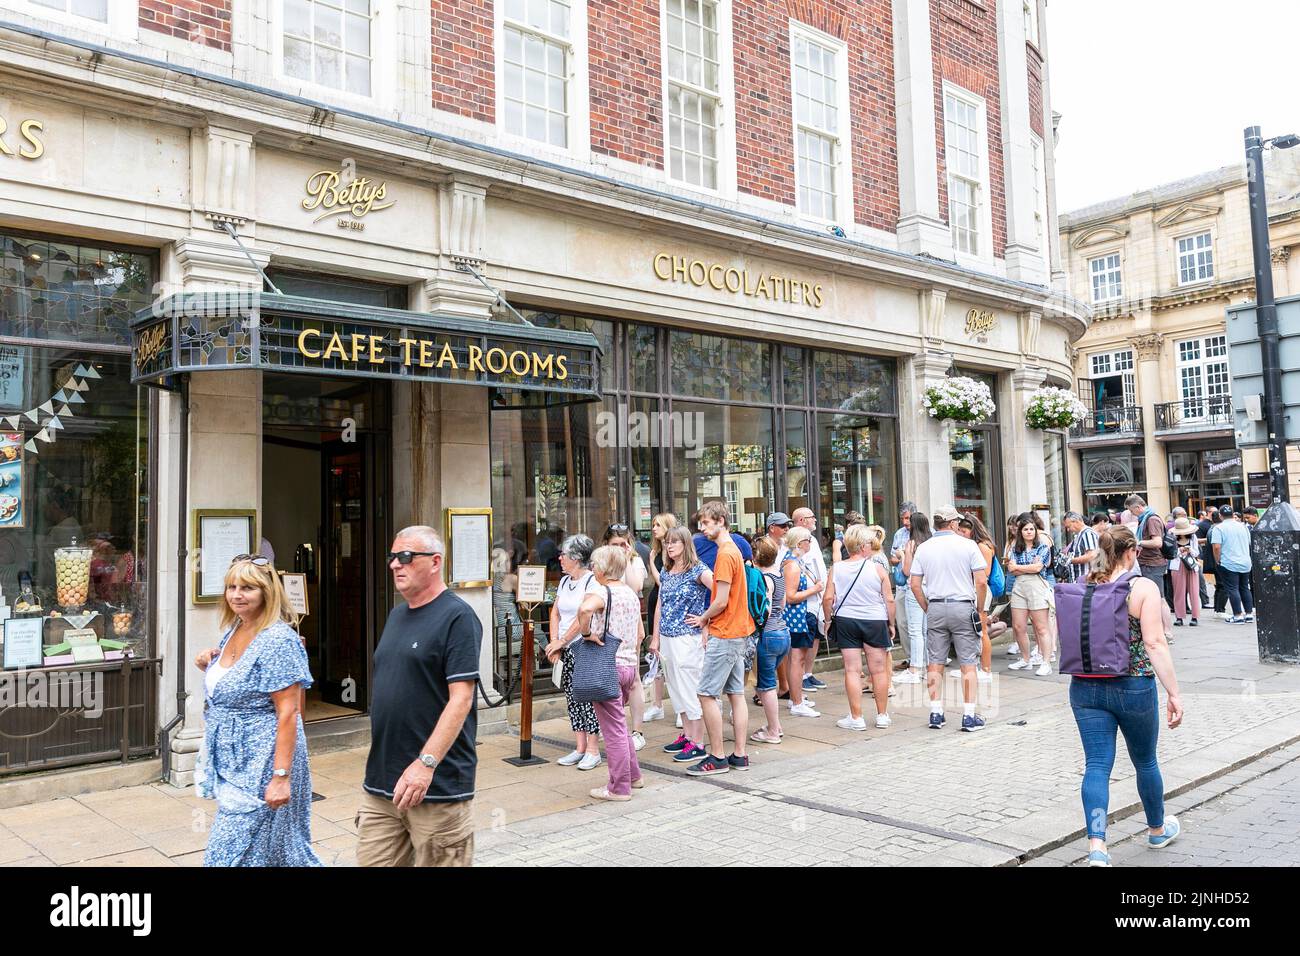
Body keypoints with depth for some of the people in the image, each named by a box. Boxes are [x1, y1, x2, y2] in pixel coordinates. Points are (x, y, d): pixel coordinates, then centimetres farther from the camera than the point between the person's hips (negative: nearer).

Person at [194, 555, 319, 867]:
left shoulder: (278, 640, -18)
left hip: (262, 762, -9)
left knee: (232, 853, -4)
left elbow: (288, 713, -21)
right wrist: (208, 667, 2)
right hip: (232, 759, 9)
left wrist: (281, 776, -24)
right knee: (274, 845, 17)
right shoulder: (232, 631, 8)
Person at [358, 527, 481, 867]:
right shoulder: (396, 615, 14)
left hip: (438, 787, -7)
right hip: (381, 783, 7)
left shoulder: (456, 617, -11)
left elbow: (460, 699, -17)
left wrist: (426, 763, -24)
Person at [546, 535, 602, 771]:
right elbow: (555, 612, 17)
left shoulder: (592, 581, -12)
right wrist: (554, 641, 3)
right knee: (571, 695, 9)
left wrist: (562, 641, -17)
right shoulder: (564, 581, 14)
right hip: (567, 650, 8)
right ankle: (580, 748, 18)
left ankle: (593, 751, 4)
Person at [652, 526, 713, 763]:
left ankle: (697, 744, 4)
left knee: (690, 690, -3)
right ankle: (687, 735, 26)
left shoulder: (698, 570, -10)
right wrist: (655, 637, 13)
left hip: (688, 638, -7)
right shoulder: (665, 572, 11)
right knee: (676, 690, 14)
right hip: (667, 639, 7)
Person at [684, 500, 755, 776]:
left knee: (707, 694, -5)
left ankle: (717, 758, 0)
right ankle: (740, 755, 15)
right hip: (738, 631, 10)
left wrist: (703, 619, -3)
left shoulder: (724, 554, -17)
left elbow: (721, 601, -19)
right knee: (736, 693, 10)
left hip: (724, 634, -10)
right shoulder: (734, 549, 14)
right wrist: (708, 621, 12)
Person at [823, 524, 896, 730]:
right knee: (879, 670, 10)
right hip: (875, 621, -1)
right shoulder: (878, 568, -6)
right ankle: (882, 716, 20)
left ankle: (856, 718, 7)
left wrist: (828, 620, 10)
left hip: (845, 621, 1)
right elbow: (889, 600, -4)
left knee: (852, 670, 4)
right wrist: (891, 624, 8)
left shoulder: (837, 569, -3)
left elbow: (828, 598, -4)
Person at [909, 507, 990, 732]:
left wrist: (927, 609, 12)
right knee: (968, 664, 4)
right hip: (963, 606, -2)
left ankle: (936, 713, 12)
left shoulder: (923, 548, 4)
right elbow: (981, 581, -8)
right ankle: (969, 716, 4)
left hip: (935, 608, 2)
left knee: (935, 664, 9)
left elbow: (915, 584, 1)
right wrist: (979, 609, 4)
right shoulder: (968, 545, -4)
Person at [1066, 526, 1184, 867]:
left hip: (1085, 686, 3)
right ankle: (1157, 830, 40)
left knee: (1096, 765, 4)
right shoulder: (1143, 587, -10)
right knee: (1145, 761, 18)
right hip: (1134, 687, -2)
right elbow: (1155, 644, -16)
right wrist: (1173, 693, -12)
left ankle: (1096, 844, -9)